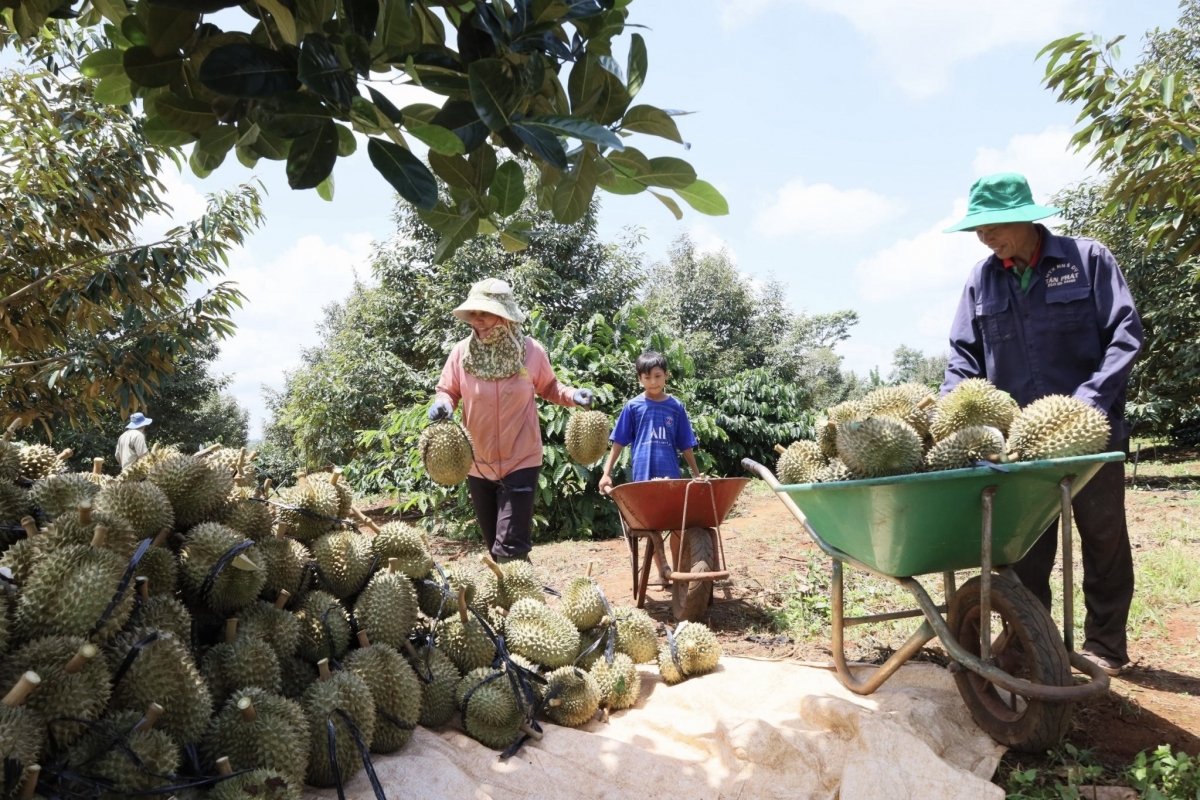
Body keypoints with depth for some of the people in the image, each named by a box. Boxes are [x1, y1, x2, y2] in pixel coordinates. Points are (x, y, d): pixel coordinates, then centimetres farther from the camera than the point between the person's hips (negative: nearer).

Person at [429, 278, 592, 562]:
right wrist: (442, 404, -20)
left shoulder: (532, 351, -9)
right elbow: (447, 391, 3)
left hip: (521, 462, -3)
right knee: (495, 547, 16)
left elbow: (548, 387, 7)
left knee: (510, 549, -9)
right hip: (478, 464, 3)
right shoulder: (462, 352, -7)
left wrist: (572, 395, -12)